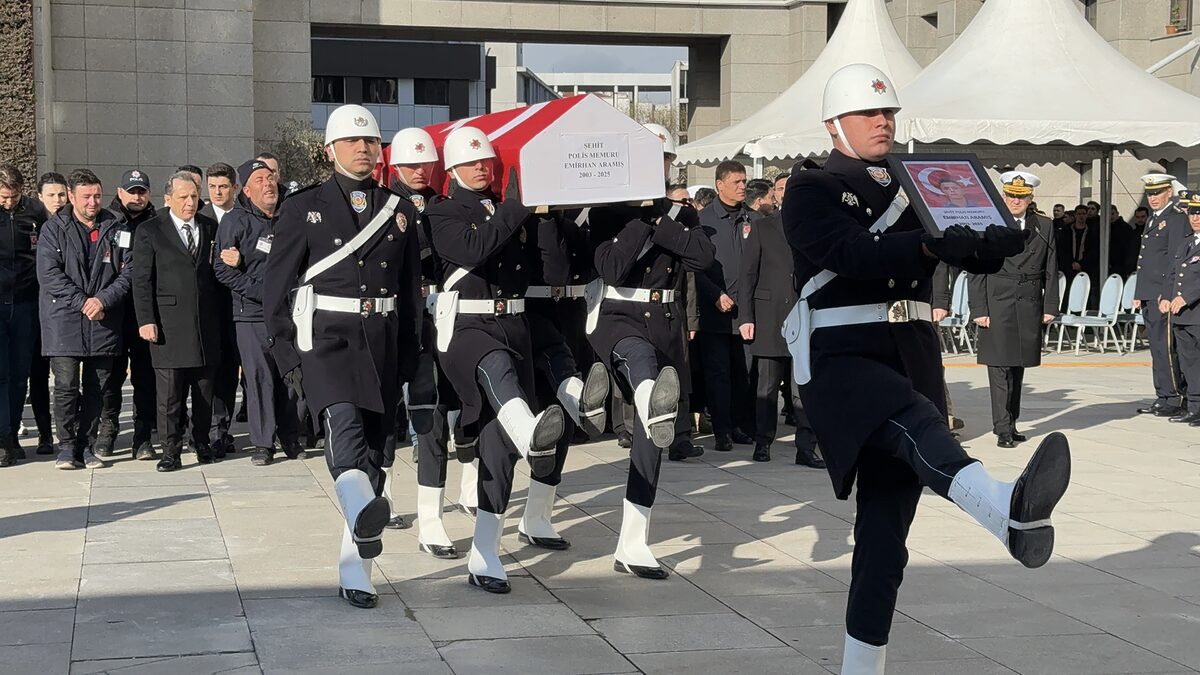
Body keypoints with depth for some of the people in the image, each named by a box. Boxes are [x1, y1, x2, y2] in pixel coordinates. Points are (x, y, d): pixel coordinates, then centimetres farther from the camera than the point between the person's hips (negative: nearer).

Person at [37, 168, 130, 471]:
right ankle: (66, 446, 3)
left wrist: (103, 300, -11)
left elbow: (127, 272, 4)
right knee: (66, 386, -6)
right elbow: (48, 274, -6)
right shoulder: (54, 229, 3)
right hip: (64, 320, -2)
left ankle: (86, 445, 13)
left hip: (105, 321, 2)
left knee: (96, 388, 5)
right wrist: (82, 303, -13)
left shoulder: (115, 231, 9)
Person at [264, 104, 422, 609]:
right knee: (344, 419, -31)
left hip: (383, 343, 4)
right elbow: (276, 284, 2)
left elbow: (411, 289, 15)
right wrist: (286, 356, -4)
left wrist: (409, 357, 10)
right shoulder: (303, 208, 3)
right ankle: (363, 511, -56)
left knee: (373, 451, 5)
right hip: (325, 337, -4)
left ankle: (355, 571, 14)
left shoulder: (400, 211, 12)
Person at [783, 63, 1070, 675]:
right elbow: (851, 253, -18)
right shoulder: (810, 191, 2)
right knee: (914, 423, -36)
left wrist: (994, 245, -16)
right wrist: (929, 247, -34)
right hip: (839, 355, -6)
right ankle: (1010, 510, -65)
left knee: (886, 522, 4)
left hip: (912, 353, 6)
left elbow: (972, 256, 8)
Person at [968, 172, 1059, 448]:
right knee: (999, 368, -6)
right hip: (997, 306, -3)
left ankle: (1011, 423, 18)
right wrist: (979, 309, -8)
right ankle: (1002, 429, -6)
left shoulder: (1044, 227, 8)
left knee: (1018, 367, 10)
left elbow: (1051, 270, 9)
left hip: (1029, 308, 3)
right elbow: (976, 272, -1)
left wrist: (1050, 307, 3)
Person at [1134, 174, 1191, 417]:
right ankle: (1163, 398, 14)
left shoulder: (1177, 218, -9)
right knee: (1157, 349, 10)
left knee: (1166, 348, -9)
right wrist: (1139, 294, 18)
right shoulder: (1152, 219, 20)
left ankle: (1175, 399, -5)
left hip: (1164, 296, -9)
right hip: (1149, 296, 9)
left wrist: (1167, 296, -20)